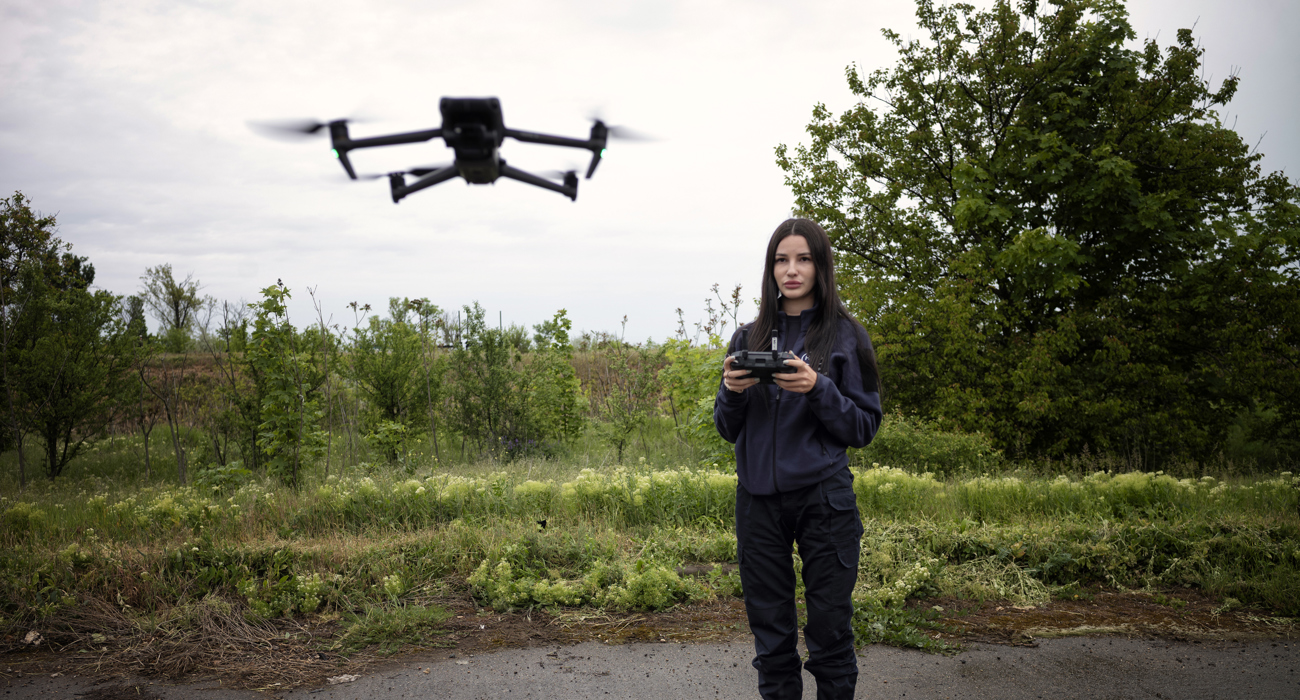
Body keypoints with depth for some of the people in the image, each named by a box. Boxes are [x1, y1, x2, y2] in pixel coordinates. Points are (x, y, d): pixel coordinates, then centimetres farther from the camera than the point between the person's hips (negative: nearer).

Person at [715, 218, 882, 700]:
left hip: (824, 498, -3)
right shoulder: (748, 337, 9)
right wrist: (732, 392, -9)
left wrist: (818, 389, -18)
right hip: (759, 500, 3)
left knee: (829, 629, 2)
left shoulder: (845, 336, 0)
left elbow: (865, 428, -2)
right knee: (771, 633, 9)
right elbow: (727, 429, 12)